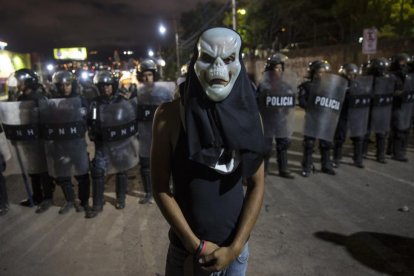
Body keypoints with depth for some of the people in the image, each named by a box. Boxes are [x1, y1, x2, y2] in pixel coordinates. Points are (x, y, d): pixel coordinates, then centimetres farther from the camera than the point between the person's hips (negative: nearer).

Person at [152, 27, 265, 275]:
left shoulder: (248, 115, -8)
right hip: (185, 245, -1)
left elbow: (257, 185, -5)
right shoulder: (170, 115, -15)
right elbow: (160, 188, -11)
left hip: (235, 245, 2)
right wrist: (196, 244, -11)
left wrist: (235, 247, -9)